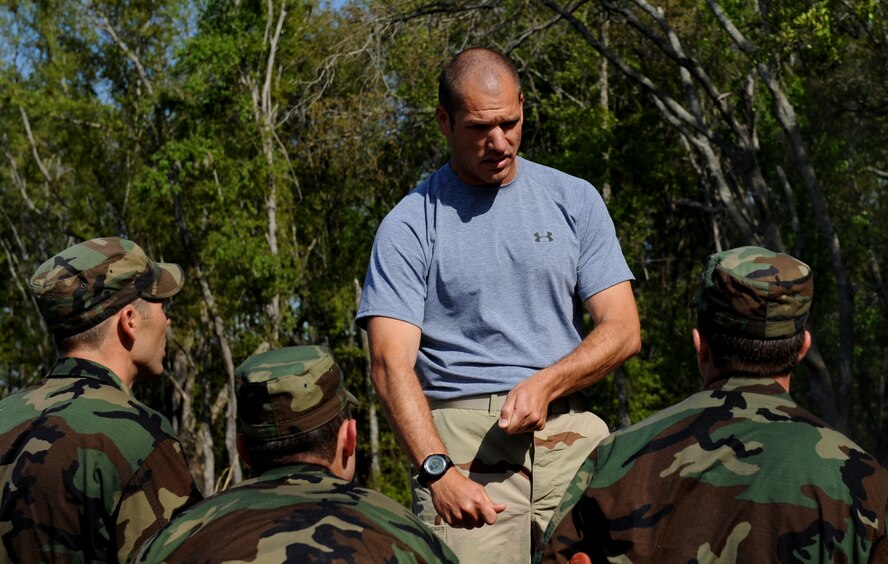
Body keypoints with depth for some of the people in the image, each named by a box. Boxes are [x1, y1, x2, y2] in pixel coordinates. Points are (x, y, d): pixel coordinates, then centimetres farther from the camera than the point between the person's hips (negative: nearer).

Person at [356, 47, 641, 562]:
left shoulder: (574, 201, 12)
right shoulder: (410, 225, 3)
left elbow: (623, 330, 8)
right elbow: (392, 364, -6)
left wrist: (545, 384, -11)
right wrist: (438, 470, -21)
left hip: (570, 438, 2)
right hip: (463, 444, -2)